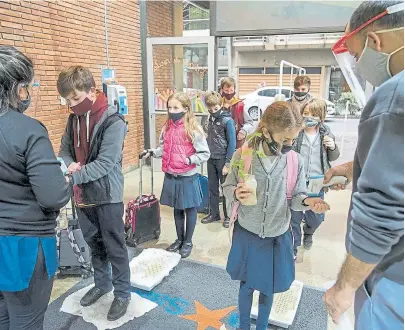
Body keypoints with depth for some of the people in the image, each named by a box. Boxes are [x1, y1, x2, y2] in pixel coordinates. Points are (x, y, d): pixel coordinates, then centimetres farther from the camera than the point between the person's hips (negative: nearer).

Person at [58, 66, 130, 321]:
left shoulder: (113, 121, -18)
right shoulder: (74, 118, 4)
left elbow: (105, 163, -24)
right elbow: (65, 148, 9)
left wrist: (71, 176, -32)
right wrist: (68, 164, -13)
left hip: (107, 195, -6)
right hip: (83, 194, 7)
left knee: (114, 247, 7)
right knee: (94, 243, 21)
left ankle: (122, 292, 26)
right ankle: (102, 283, 42)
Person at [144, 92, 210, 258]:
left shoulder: (193, 130, -14)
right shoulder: (167, 128, 3)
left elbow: (205, 154, -11)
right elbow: (164, 149, 12)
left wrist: (190, 160, -25)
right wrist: (151, 152, -5)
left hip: (188, 177, -5)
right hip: (171, 176, 5)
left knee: (190, 209, 12)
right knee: (177, 209, 19)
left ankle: (188, 242, 30)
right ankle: (179, 239, 38)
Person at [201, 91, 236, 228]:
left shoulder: (228, 120, -13)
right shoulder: (211, 118, 7)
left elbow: (232, 143, -14)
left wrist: (228, 163, -16)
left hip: (222, 159, -6)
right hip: (211, 158, 6)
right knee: (212, 188, 13)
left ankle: (228, 216, 18)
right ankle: (214, 213, 26)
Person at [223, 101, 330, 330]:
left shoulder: (295, 161, -12)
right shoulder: (242, 156, -16)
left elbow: (295, 197, -4)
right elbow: (228, 188, -6)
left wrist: (307, 201, -26)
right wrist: (236, 194, -28)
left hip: (277, 236, 1)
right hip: (247, 233, -1)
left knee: (268, 288, 20)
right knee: (247, 285, 19)